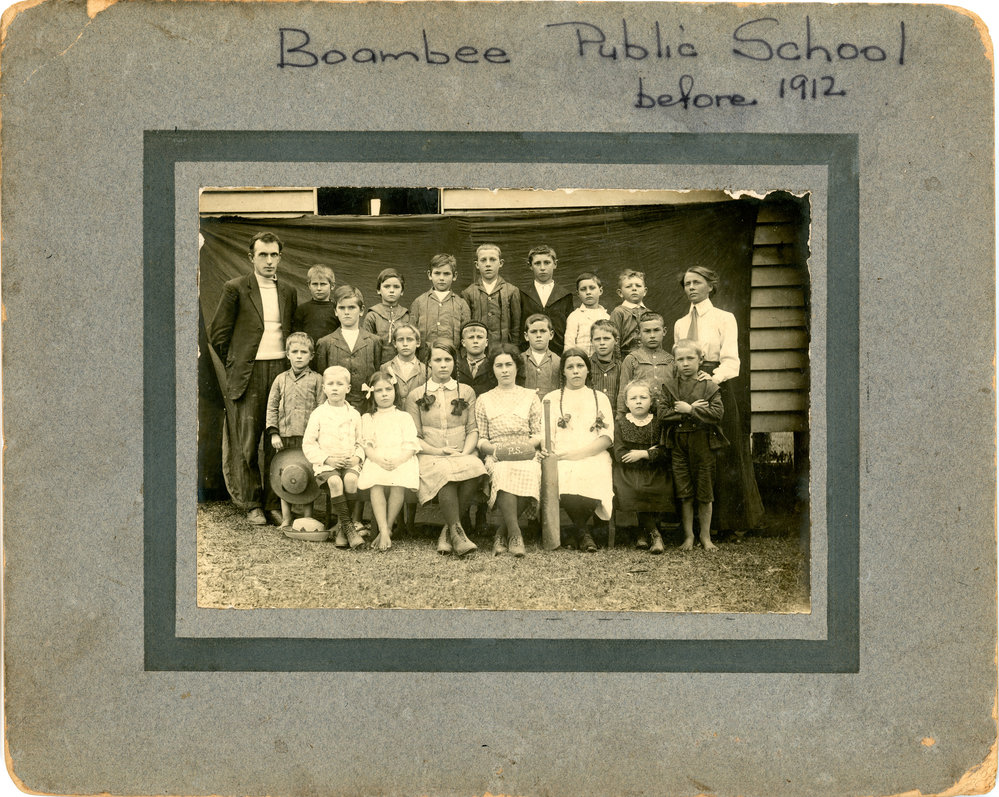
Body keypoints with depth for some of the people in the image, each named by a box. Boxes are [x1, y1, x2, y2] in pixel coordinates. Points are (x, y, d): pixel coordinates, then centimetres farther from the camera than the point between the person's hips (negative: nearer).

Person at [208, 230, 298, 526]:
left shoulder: (288, 292, 13)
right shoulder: (235, 289, 0)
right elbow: (217, 333, 2)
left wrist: (292, 365, 11)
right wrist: (235, 365, 4)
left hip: (281, 370, 3)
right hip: (249, 374, -3)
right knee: (246, 440, -1)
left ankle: (275, 502, 10)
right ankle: (251, 504, 8)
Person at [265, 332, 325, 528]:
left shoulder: (316, 380, 3)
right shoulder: (281, 379, 10)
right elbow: (272, 407, 9)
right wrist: (274, 433, 0)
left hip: (308, 436, -2)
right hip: (285, 436, 2)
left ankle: (308, 517, 8)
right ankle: (286, 518, 12)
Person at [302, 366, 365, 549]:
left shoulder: (354, 415, 12)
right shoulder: (318, 414, 4)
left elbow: (361, 442, 17)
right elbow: (308, 444, 2)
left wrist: (357, 457, -5)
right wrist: (326, 458, -10)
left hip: (349, 462, 2)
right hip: (326, 464, -1)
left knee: (351, 479, -31)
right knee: (335, 481, -33)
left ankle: (341, 527, -18)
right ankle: (348, 526, -29)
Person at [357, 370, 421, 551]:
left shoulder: (404, 417, 18)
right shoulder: (367, 418, 20)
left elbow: (410, 446, 6)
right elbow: (367, 445, 7)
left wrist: (398, 461, -14)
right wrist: (379, 459, -14)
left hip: (401, 461, 0)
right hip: (377, 461, 1)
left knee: (399, 484, -34)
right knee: (376, 486, -33)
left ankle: (387, 528, -23)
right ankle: (384, 531, -37)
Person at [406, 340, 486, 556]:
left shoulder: (467, 392, 19)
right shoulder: (416, 396, 13)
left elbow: (473, 430, 13)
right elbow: (413, 437, 7)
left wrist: (465, 452, -7)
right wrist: (437, 451, -9)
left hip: (463, 455, 2)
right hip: (430, 457, -2)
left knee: (474, 467, -35)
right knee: (445, 472, -38)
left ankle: (448, 531, -26)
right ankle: (457, 533, -36)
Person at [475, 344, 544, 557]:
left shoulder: (530, 396, 20)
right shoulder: (484, 400, 20)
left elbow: (539, 434, 14)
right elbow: (481, 439, 14)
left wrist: (529, 444, -7)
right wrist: (494, 448, -6)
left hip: (526, 455, 0)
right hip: (497, 457, 0)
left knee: (525, 473, -38)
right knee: (503, 473, -39)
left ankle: (503, 533, -24)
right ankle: (515, 534, -38)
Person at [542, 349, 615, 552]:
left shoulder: (600, 398, 19)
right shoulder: (551, 398, 19)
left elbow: (607, 438, 6)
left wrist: (577, 453, -9)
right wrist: (551, 454, -16)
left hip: (593, 459, 0)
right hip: (562, 461, 0)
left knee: (589, 477, -35)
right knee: (566, 481, -36)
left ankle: (579, 531, -6)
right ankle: (583, 533, -9)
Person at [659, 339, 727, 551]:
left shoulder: (709, 386, 1)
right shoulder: (669, 386, 5)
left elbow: (718, 413, -13)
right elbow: (663, 415, -4)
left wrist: (689, 410, -14)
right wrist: (688, 411, -12)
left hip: (703, 442, -1)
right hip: (679, 443, 1)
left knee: (705, 493, 4)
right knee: (684, 493, 5)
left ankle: (705, 535, 16)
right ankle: (688, 535, 15)